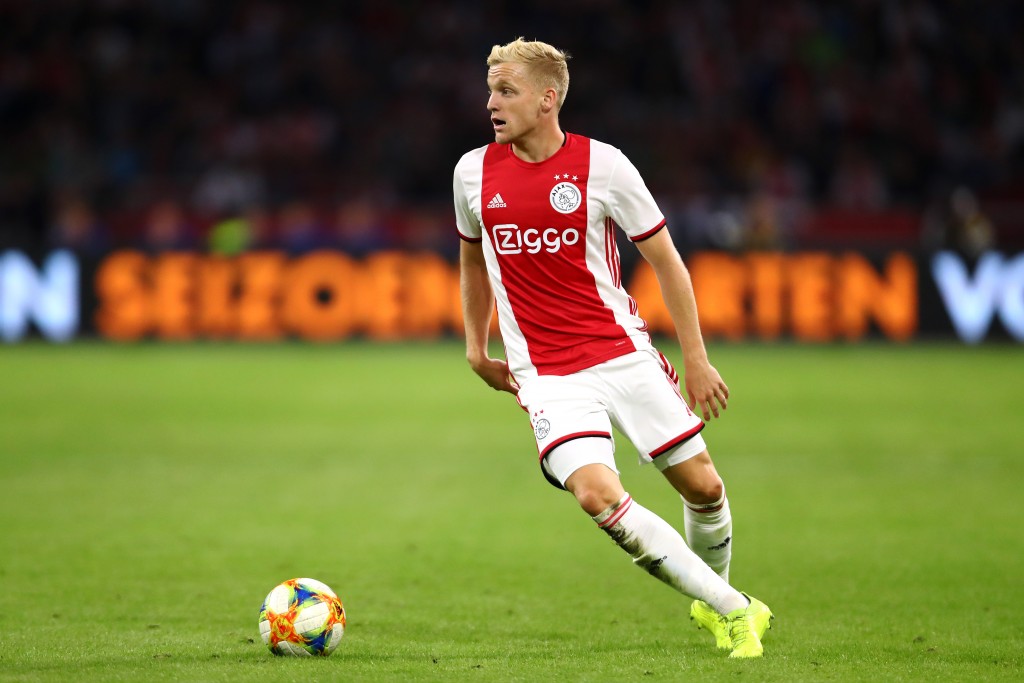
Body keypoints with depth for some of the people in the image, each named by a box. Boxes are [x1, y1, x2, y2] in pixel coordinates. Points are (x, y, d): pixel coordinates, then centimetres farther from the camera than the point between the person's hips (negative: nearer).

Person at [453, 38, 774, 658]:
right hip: (545, 374, 0)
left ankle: (714, 596, 33)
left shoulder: (602, 165, -7)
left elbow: (665, 260, 1)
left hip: (623, 352, 0)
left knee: (702, 486, 1)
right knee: (597, 493, -22)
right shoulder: (474, 172, 1)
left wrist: (697, 359, 0)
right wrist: (476, 346, 21)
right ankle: (732, 609, -10)